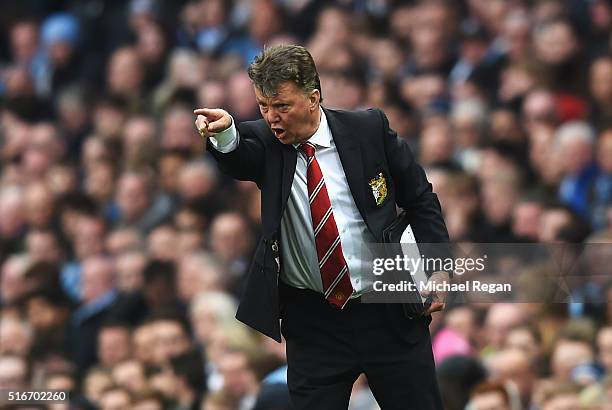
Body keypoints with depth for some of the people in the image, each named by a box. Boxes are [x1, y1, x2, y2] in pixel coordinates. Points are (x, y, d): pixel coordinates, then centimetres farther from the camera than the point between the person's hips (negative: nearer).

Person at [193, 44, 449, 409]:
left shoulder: (369, 130, -3)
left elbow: (420, 198, 6)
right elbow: (238, 158, -27)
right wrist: (224, 133, -50)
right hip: (312, 322, 0)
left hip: (389, 312, 0)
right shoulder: (265, 143, -3)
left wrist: (438, 267, -2)